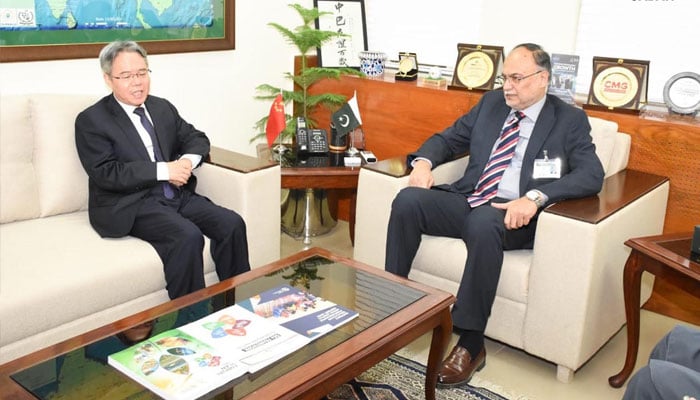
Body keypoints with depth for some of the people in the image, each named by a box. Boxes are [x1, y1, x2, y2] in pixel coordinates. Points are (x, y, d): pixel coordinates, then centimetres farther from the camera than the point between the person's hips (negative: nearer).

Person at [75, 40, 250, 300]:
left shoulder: (162, 108, 16)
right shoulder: (91, 120, -2)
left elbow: (196, 138, 18)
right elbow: (105, 173, -13)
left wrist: (188, 160, -7)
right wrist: (163, 170, -18)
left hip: (177, 194, 6)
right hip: (130, 205, -6)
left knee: (232, 223, -17)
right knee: (188, 236, -32)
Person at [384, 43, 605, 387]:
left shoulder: (570, 120, 2)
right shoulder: (491, 103, 16)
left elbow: (591, 175, -11)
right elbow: (448, 139, 21)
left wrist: (535, 196, -28)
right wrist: (424, 161, -4)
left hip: (513, 214, -4)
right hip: (467, 199, 5)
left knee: (483, 222, -39)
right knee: (408, 200, -22)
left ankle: (470, 343, -29)